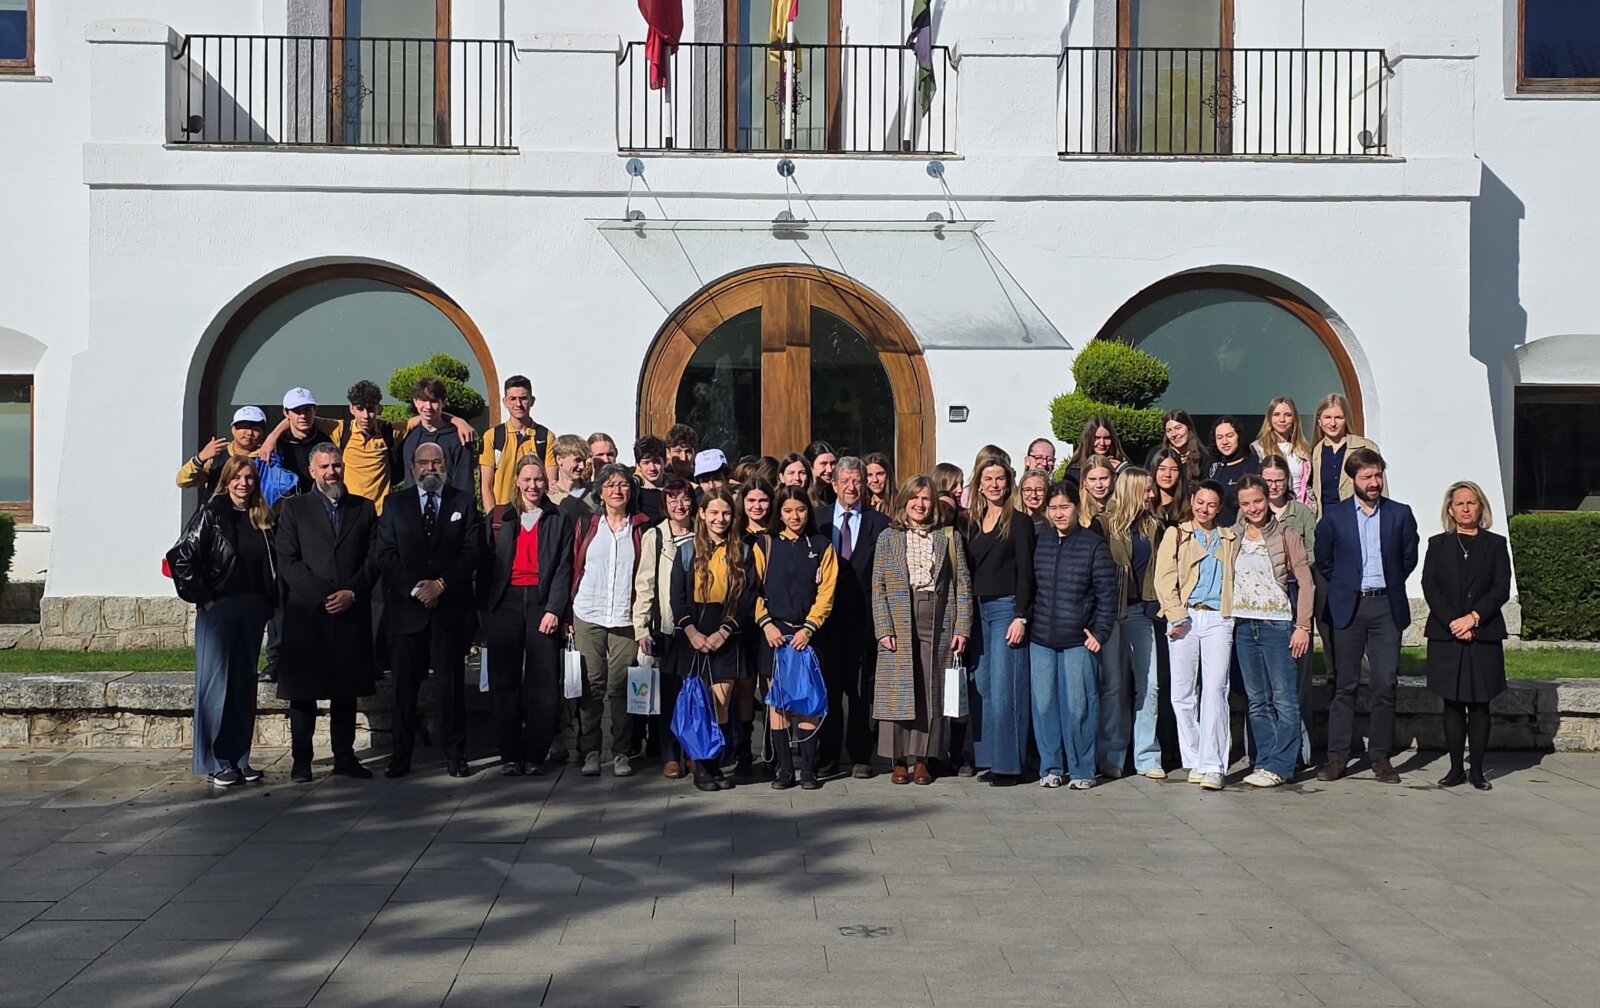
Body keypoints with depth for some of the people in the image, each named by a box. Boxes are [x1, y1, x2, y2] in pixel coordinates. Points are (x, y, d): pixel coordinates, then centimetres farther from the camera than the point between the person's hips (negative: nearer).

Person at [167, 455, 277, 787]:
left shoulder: (261, 518, 10)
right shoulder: (211, 513, -6)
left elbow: (270, 566, 14)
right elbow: (181, 558, -11)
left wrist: (268, 603, 4)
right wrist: (203, 598, -11)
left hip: (252, 611, 5)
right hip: (218, 610, -5)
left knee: (244, 686, 10)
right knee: (217, 683, 0)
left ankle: (239, 758, 19)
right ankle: (215, 763, 7)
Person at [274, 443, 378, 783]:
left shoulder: (364, 509, 13)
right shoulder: (294, 508, 7)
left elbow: (374, 559, 7)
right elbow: (287, 562, -2)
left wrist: (353, 592, -8)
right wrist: (322, 596, -11)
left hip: (352, 612, 2)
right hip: (306, 614, -2)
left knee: (346, 690, 6)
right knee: (303, 691, 1)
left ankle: (345, 757, 12)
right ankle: (300, 760, 7)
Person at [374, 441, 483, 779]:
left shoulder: (464, 502, 9)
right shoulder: (395, 503, 11)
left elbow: (472, 552, 1)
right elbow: (384, 554, 3)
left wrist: (441, 583, -9)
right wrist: (414, 587, -9)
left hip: (451, 608, -1)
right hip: (406, 607, 1)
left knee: (451, 683, 0)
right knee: (405, 684, 3)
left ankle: (455, 754, 7)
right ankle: (401, 754, 10)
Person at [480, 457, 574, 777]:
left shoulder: (559, 519, 9)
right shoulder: (499, 517, 13)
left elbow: (564, 568, 3)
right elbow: (487, 566, 10)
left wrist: (554, 609, -8)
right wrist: (484, 612, 2)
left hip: (542, 602, -1)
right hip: (505, 603, 1)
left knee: (543, 683, -3)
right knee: (505, 681, 1)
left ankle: (536, 755, 4)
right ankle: (510, 754, 8)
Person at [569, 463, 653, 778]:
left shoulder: (641, 528, 8)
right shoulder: (586, 525, 11)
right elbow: (574, 570, 11)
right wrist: (567, 614, 4)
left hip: (625, 619, -1)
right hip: (588, 617, 1)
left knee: (621, 686, -3)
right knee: (591, 686, 0)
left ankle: (622, 753, 7)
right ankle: (590, 752, 8)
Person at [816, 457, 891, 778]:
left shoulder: (879, 522, 3)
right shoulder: (817, 519, 7)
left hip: (863, 616, -1)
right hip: (827, 614, 1)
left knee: (860, 687, 5)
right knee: (828, 685, 6)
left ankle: (860, 756, 14)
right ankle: (827, 755, 15)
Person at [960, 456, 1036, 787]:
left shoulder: (1019, 522, -2)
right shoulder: (970, 523, 14)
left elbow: (1025, 573, -6)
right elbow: (966, 570, 15)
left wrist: (1021, 617, -14)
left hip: (1007, 608, -6)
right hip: (977, 610, 6)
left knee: (1003, 686, -6)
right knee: (981, 686, 5)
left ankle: (1008, 764, -1)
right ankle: (988, 757, 13)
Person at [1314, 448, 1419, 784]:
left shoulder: (1400, 514, 6)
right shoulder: (1334, 515, 3)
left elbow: (1409, 558, 14)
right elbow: (1322, 559, 12)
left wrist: (1390, 585, 10)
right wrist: (1344, 585, 8)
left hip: (1387, 607, 1)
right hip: (1349, 607, -1)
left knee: (1385, 684, -1)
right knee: (1345, 684, 1)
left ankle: (1380, 757, 8)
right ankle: (1337, 756, 6)